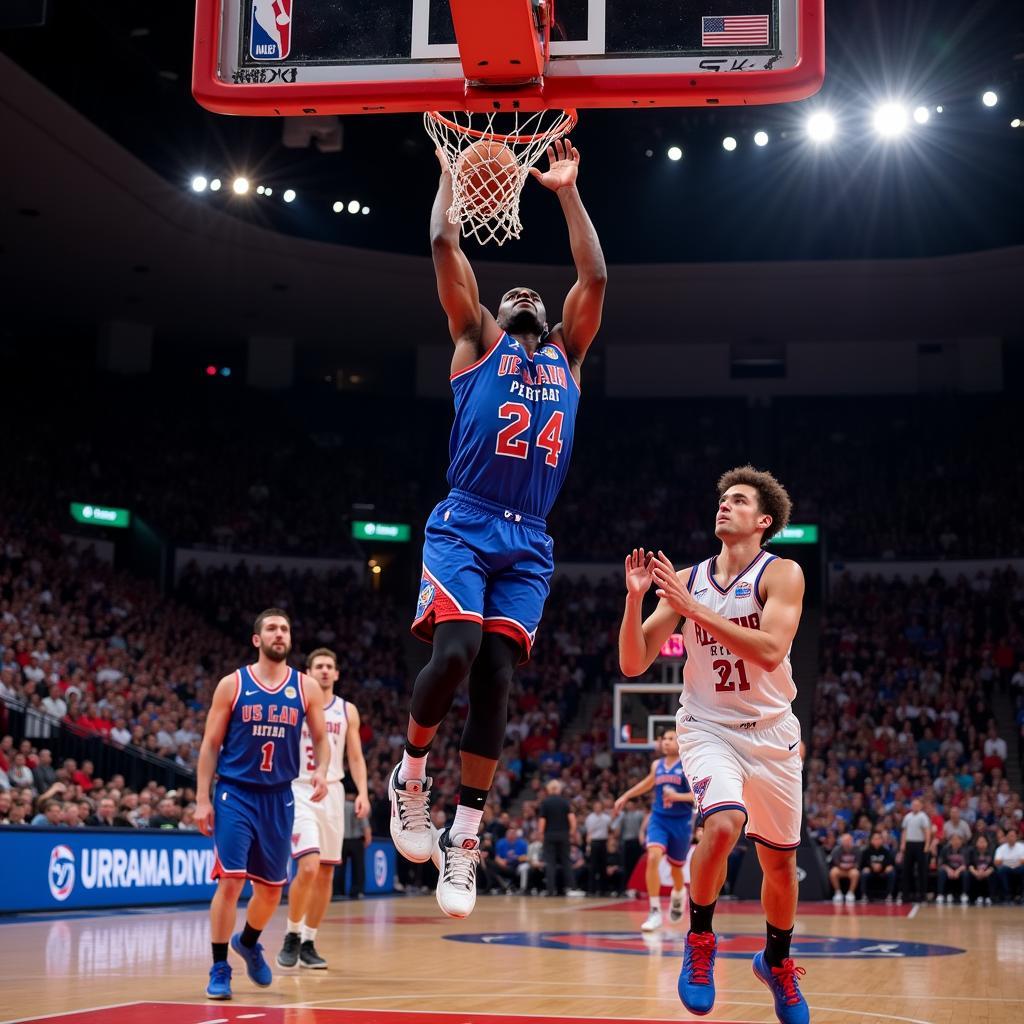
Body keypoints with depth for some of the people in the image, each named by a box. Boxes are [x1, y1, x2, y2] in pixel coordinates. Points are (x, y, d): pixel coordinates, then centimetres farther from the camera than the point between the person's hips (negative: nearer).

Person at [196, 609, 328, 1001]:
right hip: (235, 795, -3)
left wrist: (321, 770, -11)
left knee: (272, 888, 12)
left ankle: (248, 942, 41)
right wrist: (202, 799, -6)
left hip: (279, 798, 3)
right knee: (231, 880, -12)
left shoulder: (306, 688, 3)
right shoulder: (232, 684, -3)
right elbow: (210, 744, 0)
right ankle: (219, 968, 1)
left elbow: (320, 738, 10)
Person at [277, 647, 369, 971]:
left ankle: (309, 943, 17)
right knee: (309, 866, -19)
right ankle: (292, 936, 0)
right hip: (299, 792, -4)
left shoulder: (347, 711, 9)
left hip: (332, 793, 4)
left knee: (326, 873, 6)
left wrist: (362, 792, -4)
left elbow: (355, 757, 10)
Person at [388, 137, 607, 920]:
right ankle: (411, 773, 4)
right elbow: (446, 246, 7)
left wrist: (568, 192, 20)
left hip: (529, 543, 4)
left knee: (496, 678, -3)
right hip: (465, 527, -3)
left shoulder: (566, 355, 23)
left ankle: (465, 836, 2)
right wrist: (450, 166, 14)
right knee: (454, 652, -22)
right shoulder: (478, 342, 13)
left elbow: (595, 276, 17)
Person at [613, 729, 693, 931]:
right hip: (658, 818, 2)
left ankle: (678, 895, 49)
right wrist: (626, 796, 29)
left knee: (676, 867, 13)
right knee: (653, 858, -21)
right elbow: (648, 783, 28)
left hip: (680, 821, -2)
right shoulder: (656, 765, 7)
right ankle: (655, 912, -19)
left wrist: (677, 796, -26)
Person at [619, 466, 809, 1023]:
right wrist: (635, 598, -17)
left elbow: (769, 651, -25)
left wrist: (692, 608, -27)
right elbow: (633, 664, -1)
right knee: (723, 824, -28)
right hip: (708, 727, 0)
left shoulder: (781, 574, -8)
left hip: (771, 732, 0)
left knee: (780, 861, 11)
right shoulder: (686, 580, 1)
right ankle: (699, 940, -5)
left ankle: (777, 961, 38)